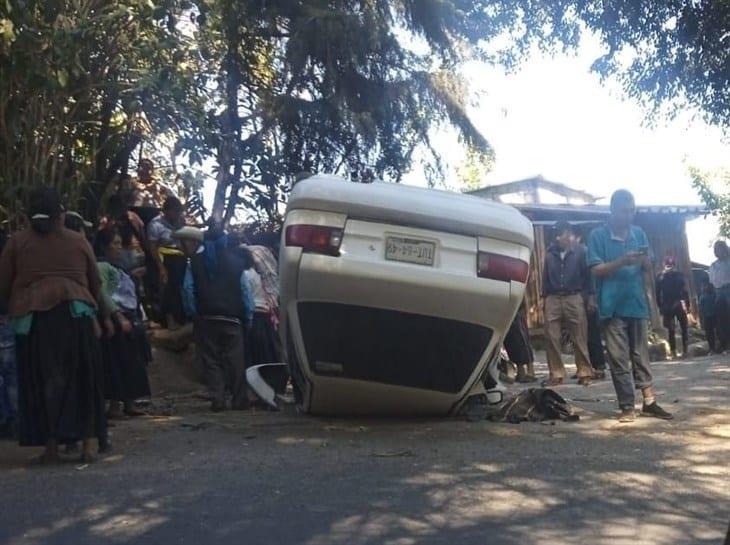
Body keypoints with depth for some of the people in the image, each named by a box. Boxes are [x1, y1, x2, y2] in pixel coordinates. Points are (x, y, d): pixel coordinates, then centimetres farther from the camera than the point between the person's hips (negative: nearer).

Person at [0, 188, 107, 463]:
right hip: (75, 314, 1)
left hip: (33, 318, -1)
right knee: (81, 379, 9)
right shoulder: (78, 241, 11)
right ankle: (88, 444, 8)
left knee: (43, 381, 5)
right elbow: (95, 283, 16)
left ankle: (51, 446, 4)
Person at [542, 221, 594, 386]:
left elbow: (587, 275, 1)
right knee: (552, 338, -1)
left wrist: (587, 296, -5)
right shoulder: (550, 253, 10)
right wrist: (545, 296, 10)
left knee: (579, 339, 0)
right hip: (553, 299, 3)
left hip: (574, 298, -3)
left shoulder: (580, 252, 1)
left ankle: (584, 373, 6)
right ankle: (556, 374, 6)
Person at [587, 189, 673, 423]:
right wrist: (622, 261, -21)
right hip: (612, 306, -3)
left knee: (641, 355, 9)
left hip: (637, 303, 3)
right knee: (619, 359, 0)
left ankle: (649, 402, 15)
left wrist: (644, 261, -12)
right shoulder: (598, 235, -2)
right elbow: (596, 269, -8)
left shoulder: (639, 233, 9)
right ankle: (627, 407, 5)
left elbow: (648, 269, 12)